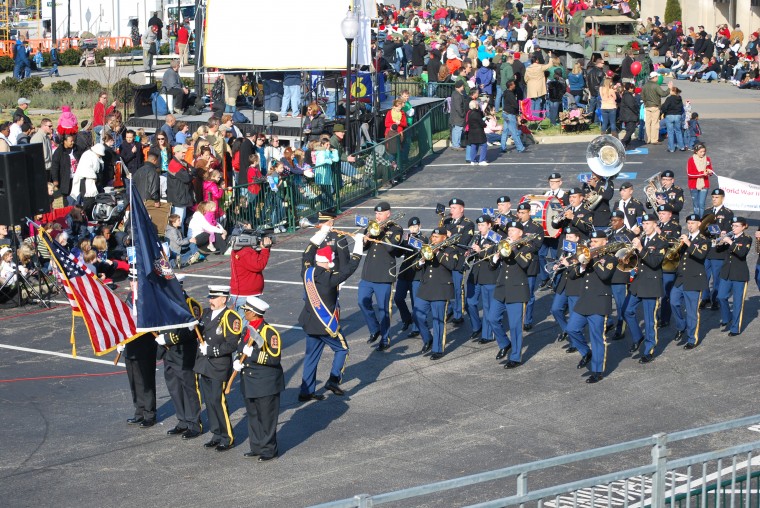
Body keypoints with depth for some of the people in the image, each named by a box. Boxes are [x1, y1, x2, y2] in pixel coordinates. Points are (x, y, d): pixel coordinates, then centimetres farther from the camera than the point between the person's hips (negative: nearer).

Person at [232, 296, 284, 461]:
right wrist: (237, 361, 0)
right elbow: (241, 350, 22)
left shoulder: (269, 332, -17)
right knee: (253, 416, 15)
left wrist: (253, 354, -28)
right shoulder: (247, 329, 9)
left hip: (266, 383, -8)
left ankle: (269, 450, 10)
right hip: (249, 382, 8)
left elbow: (275, 358, -21)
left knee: (266, 417, 0)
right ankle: (256, 448, 25)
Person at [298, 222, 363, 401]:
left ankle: (306, 391, 15)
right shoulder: (329, 278, -23)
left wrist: (323, 230, 15)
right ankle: (333, 380, 3)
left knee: (311, 355, 15)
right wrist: (359, 242, -13)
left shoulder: (307, 272, -5)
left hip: (309, 324, 7)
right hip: (326, 325, -7)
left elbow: (308, 252, 11)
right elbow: (350, 266, -21)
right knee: (342, 349, 14)